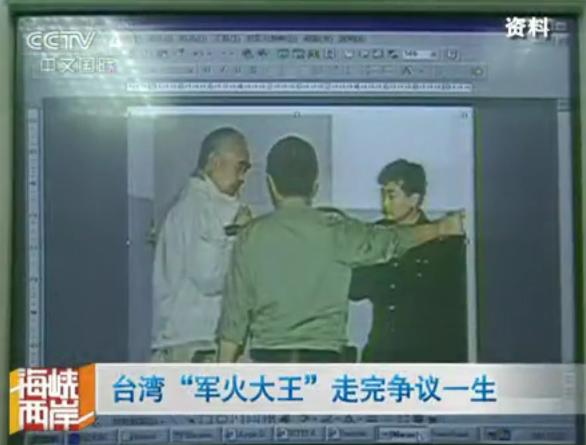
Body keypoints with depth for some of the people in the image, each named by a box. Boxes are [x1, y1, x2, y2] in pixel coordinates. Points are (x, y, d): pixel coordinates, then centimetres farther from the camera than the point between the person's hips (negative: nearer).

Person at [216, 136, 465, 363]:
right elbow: (390, 241, 14)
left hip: (268, 362, 1)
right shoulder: (335, 231, -2)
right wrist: (441, 228, 31)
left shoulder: (252, 237, 0)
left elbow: (235, 309, 1)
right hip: (321, 362, -1)